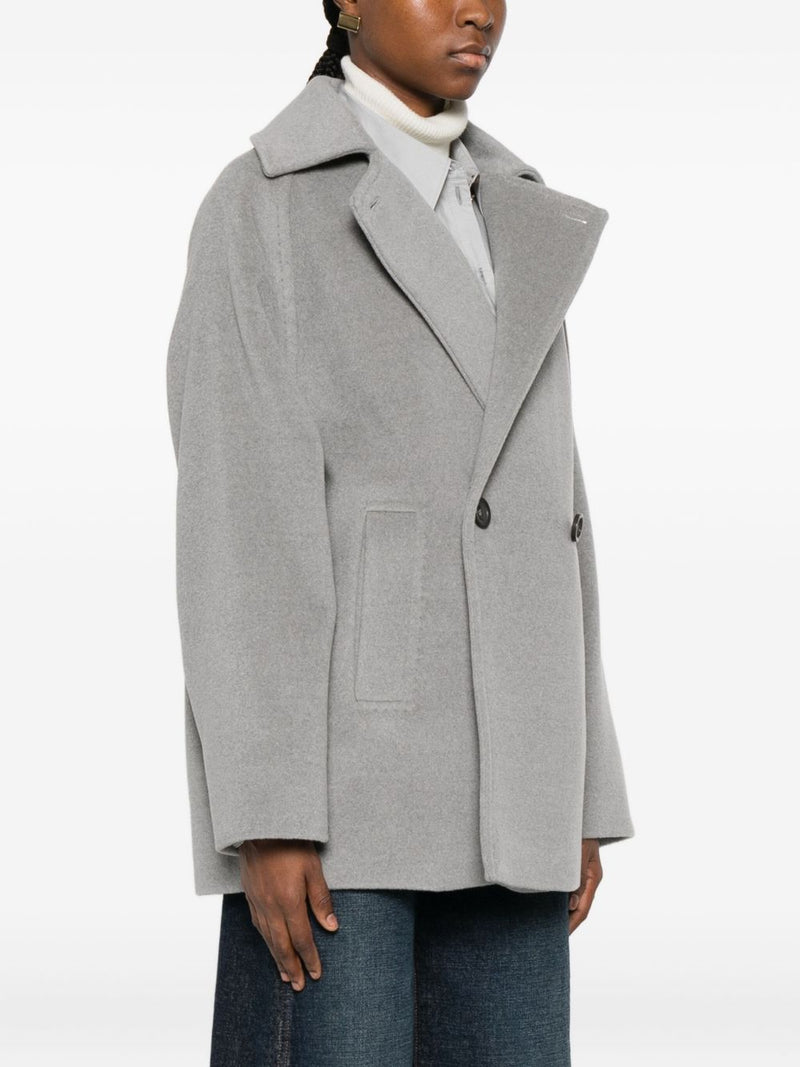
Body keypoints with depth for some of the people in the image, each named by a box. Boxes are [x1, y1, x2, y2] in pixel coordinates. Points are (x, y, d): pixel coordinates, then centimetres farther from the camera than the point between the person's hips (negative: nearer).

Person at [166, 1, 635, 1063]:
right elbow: (240, 524, -12)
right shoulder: (257, 211, -5)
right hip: (328, 749, -7)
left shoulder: (508, 225, 17)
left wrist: (577, 802, 13)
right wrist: (268, 815, -17)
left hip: (486, 765, 7)